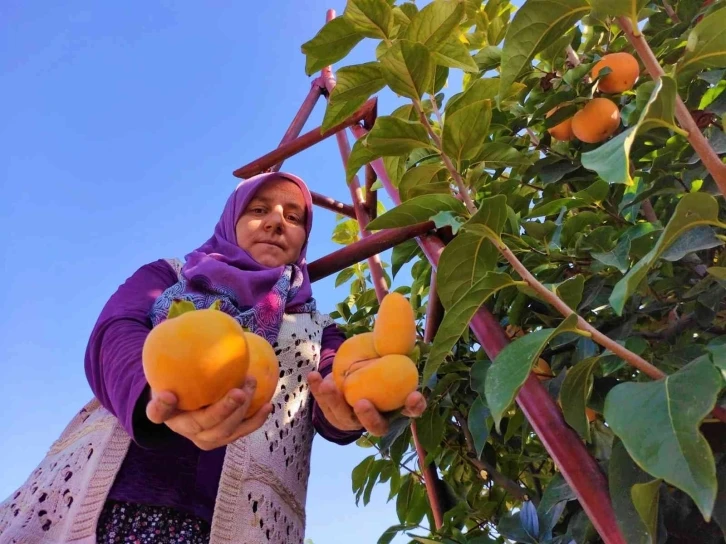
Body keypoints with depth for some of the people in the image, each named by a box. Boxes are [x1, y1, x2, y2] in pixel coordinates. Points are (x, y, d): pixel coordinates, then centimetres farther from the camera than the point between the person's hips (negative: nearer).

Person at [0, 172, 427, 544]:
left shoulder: (317, 328, 16)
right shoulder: (167, 276, 15)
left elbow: (332, 391, -3)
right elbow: (114, 335, -4)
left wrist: (354, 403, -29)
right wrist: (159, 395, -28)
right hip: (97, 505, 1)